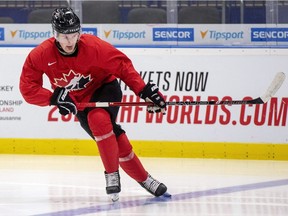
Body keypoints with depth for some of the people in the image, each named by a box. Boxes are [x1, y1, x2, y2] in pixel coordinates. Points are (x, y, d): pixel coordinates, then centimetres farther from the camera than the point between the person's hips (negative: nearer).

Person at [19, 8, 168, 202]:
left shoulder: (93, 46, -27)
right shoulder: (40, 56, -22)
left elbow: (123, 66, -21)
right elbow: (28, 88, -19)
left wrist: (145, 90, -29)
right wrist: (55, 98, -32)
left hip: (105, 89, -3)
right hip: (80, 103, 3)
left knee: (98, 118, -33)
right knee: (114, 140, -8)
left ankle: (112, 174, -20)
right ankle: (144, 179, 8)